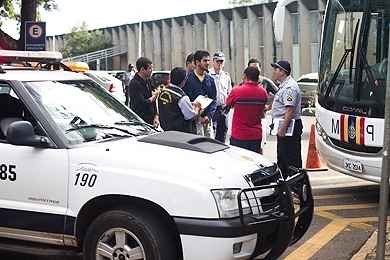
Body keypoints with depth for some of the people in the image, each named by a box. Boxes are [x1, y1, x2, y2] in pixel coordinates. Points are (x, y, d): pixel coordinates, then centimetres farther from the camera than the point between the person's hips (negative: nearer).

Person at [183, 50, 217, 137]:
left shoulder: (210, 80, 13)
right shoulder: (188, 79, -4)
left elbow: (214, 100, 12)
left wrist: (208, 116, -4)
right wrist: (198, 117, -12)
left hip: (207, 119, 5)